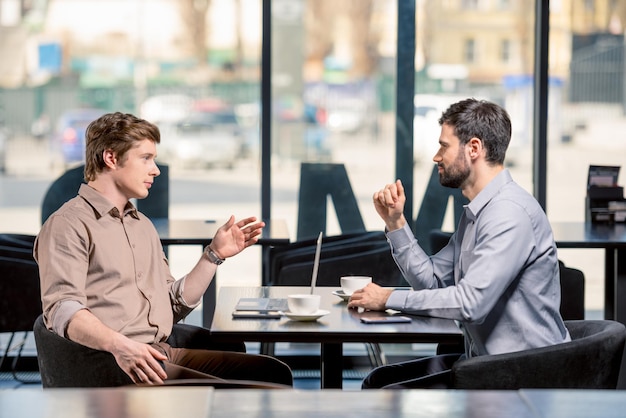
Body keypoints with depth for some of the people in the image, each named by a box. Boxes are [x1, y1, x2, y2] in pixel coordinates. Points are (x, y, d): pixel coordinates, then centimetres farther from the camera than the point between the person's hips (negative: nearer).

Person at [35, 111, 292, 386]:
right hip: (109, 362, -8)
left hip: (161, 354, 8)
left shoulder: (143, 225, 27)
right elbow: (62, 309, -16)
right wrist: (119, 345, -33)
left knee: (272, 373, -11)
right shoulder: (68, 223, -1)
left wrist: (215, 254, 19)